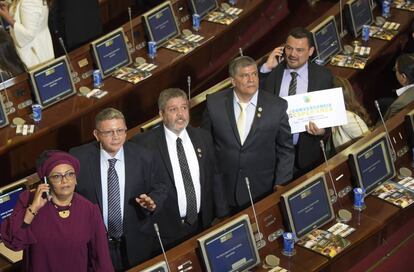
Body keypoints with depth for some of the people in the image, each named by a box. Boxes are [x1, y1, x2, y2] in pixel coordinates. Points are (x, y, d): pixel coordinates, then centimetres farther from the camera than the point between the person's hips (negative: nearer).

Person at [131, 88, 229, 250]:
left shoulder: (203, 138, 4)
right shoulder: (144, 143, -11)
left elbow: (214, 178, 8)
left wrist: (222, 217, 7)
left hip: (203, 225, 4)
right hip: (168, 229, -4)